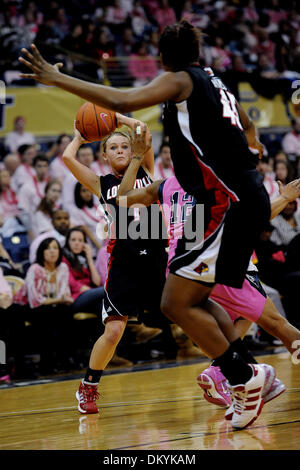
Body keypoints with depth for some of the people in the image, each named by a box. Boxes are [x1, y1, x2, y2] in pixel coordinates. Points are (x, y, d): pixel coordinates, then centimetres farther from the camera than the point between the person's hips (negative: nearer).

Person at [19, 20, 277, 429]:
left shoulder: (180, 80, -4)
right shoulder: (213, 82, 21)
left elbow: (123, 101, -20)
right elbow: (247, 126, 41)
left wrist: (57, 79, -16)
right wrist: (252, 143, 64)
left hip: (227, 202, -9)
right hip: (247, 198, 10)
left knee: (176, 303, -8)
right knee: (194, 298, 19)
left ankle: (246, 380, -4)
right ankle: (248, 376, 19)